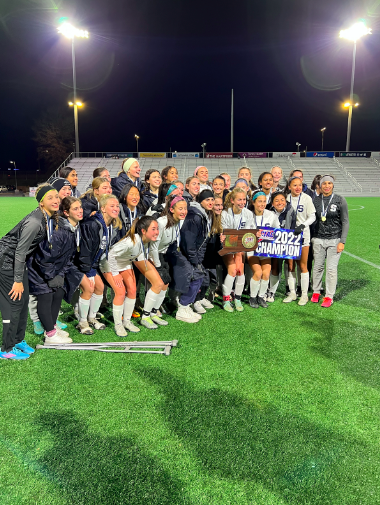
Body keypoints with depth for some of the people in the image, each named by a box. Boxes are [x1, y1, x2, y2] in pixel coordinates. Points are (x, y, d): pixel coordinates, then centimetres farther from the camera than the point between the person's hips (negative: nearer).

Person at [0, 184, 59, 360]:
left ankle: (18, 340, 27)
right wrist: (18, 280, -20)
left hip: (18, 261, 9)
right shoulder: (34, 221, -28)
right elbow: (19, 251, -24)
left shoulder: (49, 218, -1)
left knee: (24, 300, 12)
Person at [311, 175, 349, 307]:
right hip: (318, 239, 2)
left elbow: (345, 222, -2)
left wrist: (342, 242, -8)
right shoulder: (316, 200, 4)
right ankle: (316, 292, 24)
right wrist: (311, 238, 6)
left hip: (335, 239, -2)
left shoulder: (340, 200, -3)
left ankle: (329, 296, 10)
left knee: (331, 268, -2)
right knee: (318, 266, 7)